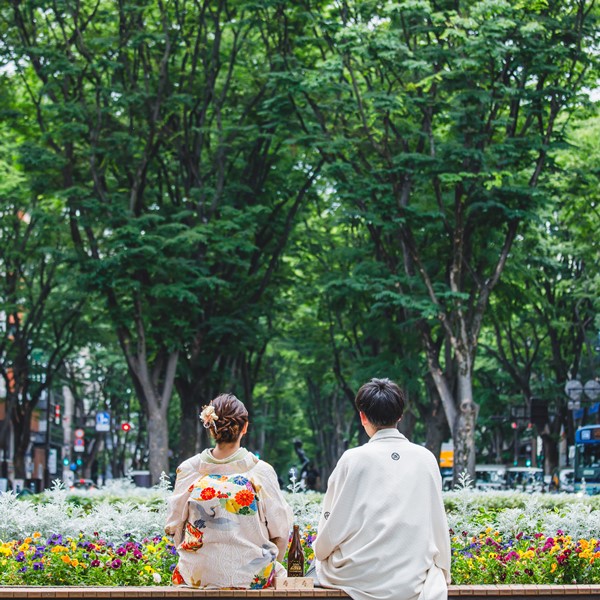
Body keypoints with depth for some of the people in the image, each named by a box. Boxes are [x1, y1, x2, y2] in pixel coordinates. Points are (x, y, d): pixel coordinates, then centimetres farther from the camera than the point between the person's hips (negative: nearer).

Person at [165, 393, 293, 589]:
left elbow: (174, 526, 5)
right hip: (253, 576, -1)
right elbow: (280, 530, -2)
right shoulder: (261, 472, -7)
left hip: (197, 575, 1)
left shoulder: (188, 470, -3)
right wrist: (270, 566, 15)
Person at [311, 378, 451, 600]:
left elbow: (334, 523, -4)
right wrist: (443, 573, 18)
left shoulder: (353, 459, -9)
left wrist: (320, 550, 17)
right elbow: (438, 522, 5)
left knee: (315, 571, 25)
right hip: (413, 580, 2)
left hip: (360, 578, -2)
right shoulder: (426, 459, -1)